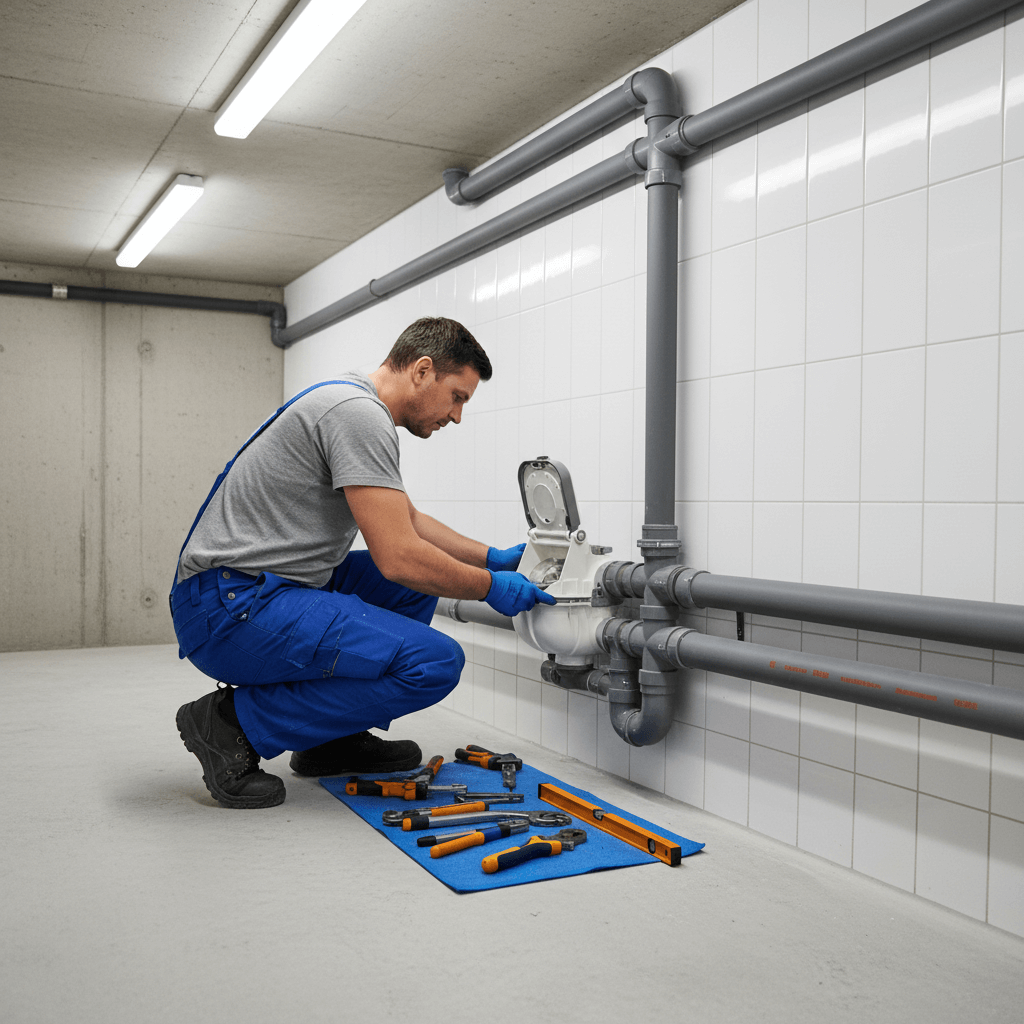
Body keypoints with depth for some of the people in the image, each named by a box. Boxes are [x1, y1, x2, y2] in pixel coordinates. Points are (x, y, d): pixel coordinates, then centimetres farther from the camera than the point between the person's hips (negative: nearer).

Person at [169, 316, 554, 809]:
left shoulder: (353, 404, 18)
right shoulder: (361, 414, -16)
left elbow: (408, 523, 28)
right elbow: (399, 557, -20)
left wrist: (492, 557, 22)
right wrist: (490, 588, -5)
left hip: (266, 588, 11)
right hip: (229, 607, -11)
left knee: (419, 580, 18)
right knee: (434, 662, -20)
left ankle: (334, 737, 17)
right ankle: (233, 722, -7)